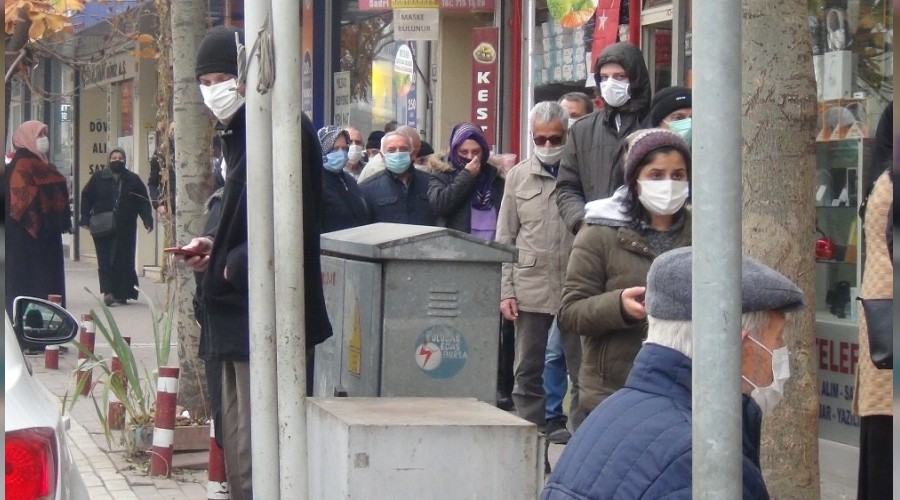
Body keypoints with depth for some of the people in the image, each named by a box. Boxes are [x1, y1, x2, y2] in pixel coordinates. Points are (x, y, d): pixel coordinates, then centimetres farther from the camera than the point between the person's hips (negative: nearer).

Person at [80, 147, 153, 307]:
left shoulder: (133, 180, 7)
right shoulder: (98, 178, 5)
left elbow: (143, 202, 5)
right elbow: (86, 198, 5)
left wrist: (148, 221, -5)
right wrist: (86, 219, -4)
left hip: (125, 228, 1)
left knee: (124, 261, 0)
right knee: (105, 260, -7)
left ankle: (121, 294, 5)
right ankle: (108, 292, -9)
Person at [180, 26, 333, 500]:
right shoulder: (241, 132, 16)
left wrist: (233, 263, -13)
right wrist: (215, 246, 9)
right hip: (242, 318, 11)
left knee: (255, 458, -10)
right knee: (237, 444, 16)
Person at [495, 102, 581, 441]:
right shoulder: (519, 176, 10)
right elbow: (505, 240, 11)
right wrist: (506, 291, 3)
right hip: (530, 287, 2)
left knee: (583, 372, 1)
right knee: (528, 373, 7)